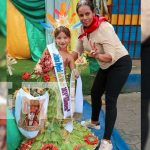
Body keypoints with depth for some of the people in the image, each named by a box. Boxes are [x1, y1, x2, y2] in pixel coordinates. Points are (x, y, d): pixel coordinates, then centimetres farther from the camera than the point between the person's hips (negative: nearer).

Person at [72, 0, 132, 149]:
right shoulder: (84, 28, -5)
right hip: (106, 65, 8)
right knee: (95, 93, 16)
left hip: (120, 64, -8)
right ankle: (94, 122, 41)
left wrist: (97, 56, -50)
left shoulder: (104, 27, -28)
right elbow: (78, 50, 4)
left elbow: (111, 56, -31)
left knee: (110, 99, -10)